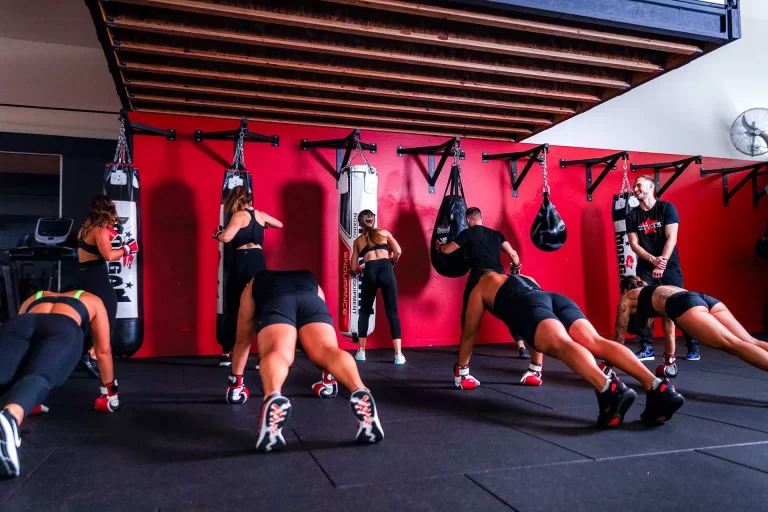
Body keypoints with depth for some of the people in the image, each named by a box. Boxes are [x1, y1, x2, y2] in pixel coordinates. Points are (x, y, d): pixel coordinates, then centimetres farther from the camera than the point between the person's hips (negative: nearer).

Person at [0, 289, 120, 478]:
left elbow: (19, 358, 46)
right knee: (38, 378, -27)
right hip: (63, 330, -3)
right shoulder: (92, 301, 40)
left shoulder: (33, 299, 47)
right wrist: (111, 394, 45)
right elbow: (104, 350, 35)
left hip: (20, 324, 3)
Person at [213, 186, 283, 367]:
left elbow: (226, 237, -18)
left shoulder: (239, 216, -5)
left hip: (242, 261, -4)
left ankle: (227, 353, 15)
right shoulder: (261, 215, 12)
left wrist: (217, 234, 2)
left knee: (233, 308, 8)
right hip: (259, 261, 5)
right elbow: (279, 224, 31)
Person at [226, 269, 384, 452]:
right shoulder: (311, 281, 48)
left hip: (275, 302, -1)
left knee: (277, 353, -25)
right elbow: (323, 341, 50)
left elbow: (242, 339, 45)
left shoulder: (253, 284, 45)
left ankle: (272, 398, -57)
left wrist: (235, 381, 53)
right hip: (312, 300, 1)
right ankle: (360, 391, -49)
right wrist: (329, 379, 58)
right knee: (327, 350, -19)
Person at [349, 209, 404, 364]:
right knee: (392, 312, 2)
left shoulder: (357, 241, 21)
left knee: (365, 312, 17)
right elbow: (398, 252, 8)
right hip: (386, 271, -1)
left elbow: (353, 268, 19)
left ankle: (361, 352, 17)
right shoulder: (384, 233, 19)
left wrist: (357, 271, 42)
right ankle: (398, 354, -4)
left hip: (370, 273, 1)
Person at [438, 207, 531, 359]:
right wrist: (516, 268, 25)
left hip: (479, 276, -3)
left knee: (468, 312, 16)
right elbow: (513, 253, 8)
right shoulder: (496, 234, 18)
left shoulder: (467, 233, 7)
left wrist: (440, 245, 32)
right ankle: (522, 348, 2)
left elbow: (447, 250, 10)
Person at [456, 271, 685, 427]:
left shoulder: (480, 288, 32)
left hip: (528, 306, -5)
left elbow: (469, 333, 34)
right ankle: (657, 387, -39)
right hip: (556, 298, 5)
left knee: (562, 344, -30)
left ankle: (608, 388, -59)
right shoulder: (526, 278, 48)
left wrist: (461, 370, 45)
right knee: (596, 342, -17)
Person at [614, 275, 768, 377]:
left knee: (733, 344, -22)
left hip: (685, 305, -6)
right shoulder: (656, 291, 44)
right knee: (749, 342, -8)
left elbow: (619, 334, 31)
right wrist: (669, 364, 56)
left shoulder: (627, 297, 28)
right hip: (705, 299, 6)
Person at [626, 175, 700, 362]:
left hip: (670, 265, -2)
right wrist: (653, 259, -17)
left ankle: (693, 346, 12)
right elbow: (634, 244, -2)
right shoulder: (633, 215, 5)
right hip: (645, 267, 2)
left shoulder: (666, 208, -3)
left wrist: (662, 262, -19)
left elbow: (671, 238, -10)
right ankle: (646, 348, -1)